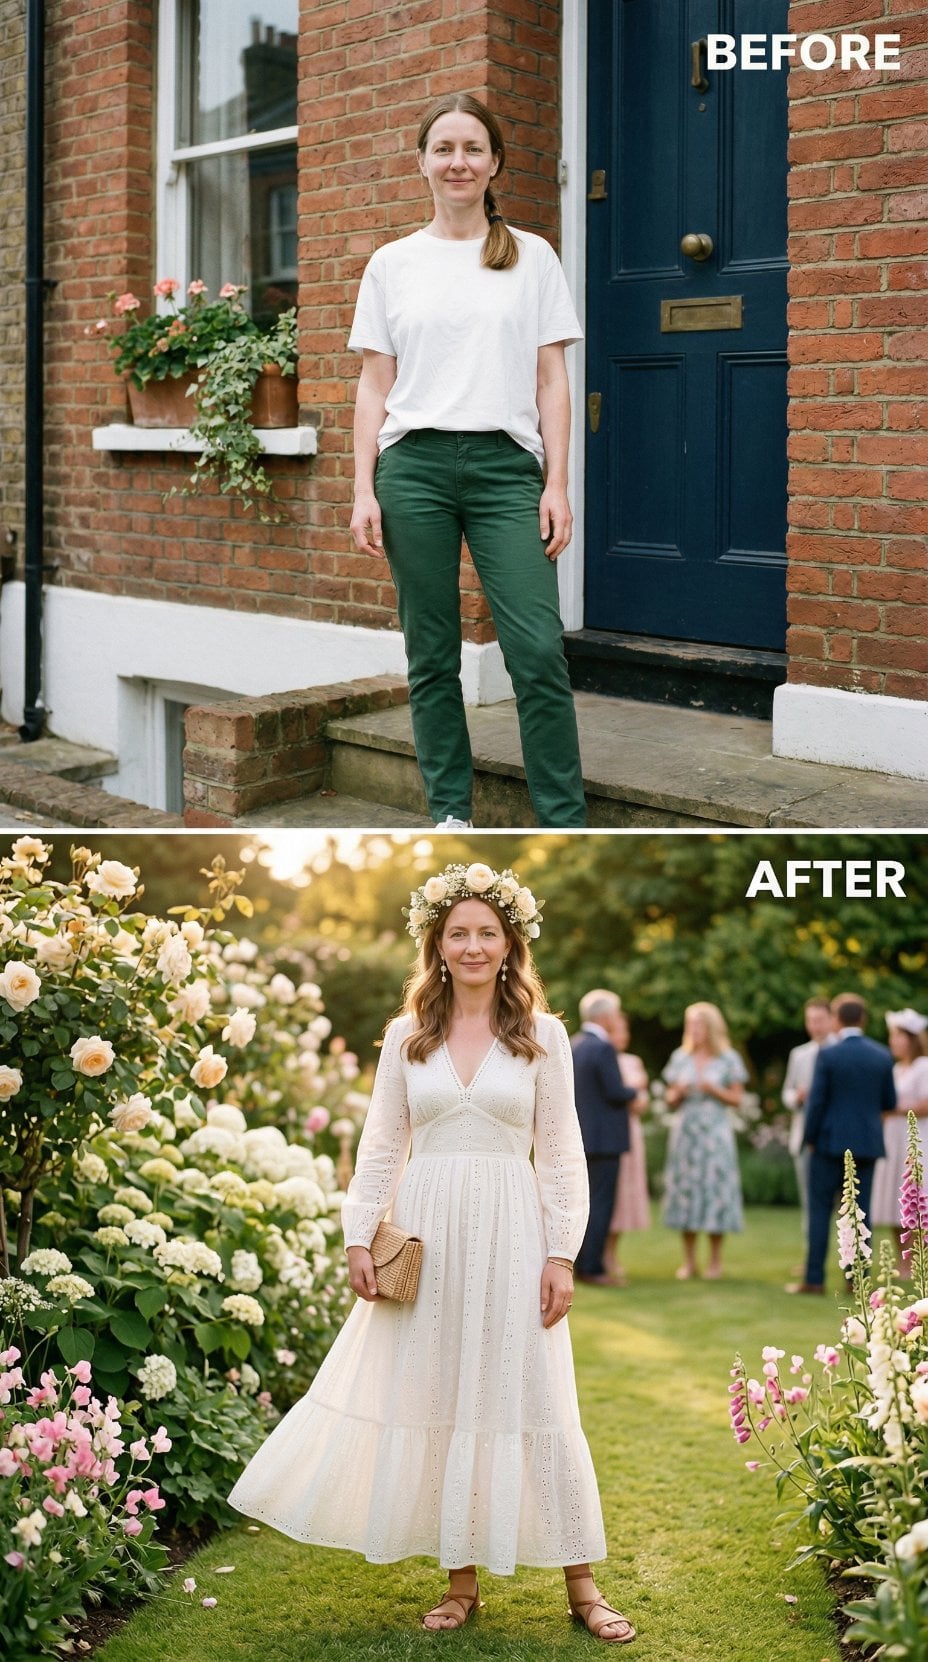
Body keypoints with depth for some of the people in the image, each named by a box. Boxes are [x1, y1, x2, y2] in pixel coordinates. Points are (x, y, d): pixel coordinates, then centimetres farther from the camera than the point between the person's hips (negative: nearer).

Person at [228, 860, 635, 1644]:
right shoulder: (407, 1035, 6)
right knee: (437, 1400, 5)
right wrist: (360, 1237, 0)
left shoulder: (543, 1034, 2)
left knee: (531, 1402, 1)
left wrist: (563, 1255, -5)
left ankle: (582, 1583, 10)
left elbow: (563, 1153, 1)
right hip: (427, 1232, 2)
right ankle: (461, 1581, 16)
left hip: (511, 1233, -2)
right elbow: (381, 1146, 8)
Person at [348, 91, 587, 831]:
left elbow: (552, 380, 6)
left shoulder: (532, 257, 9)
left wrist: (557, 484, -2)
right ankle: (451, 812, 14)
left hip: (505, 465, -1)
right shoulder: (392, 264, 11)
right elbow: (375, 384, 10)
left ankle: (565, 824, -2)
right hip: (414, 464, 1)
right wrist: (363, 490, 1)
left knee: (539, 651, -10)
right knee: (432, 655, 4)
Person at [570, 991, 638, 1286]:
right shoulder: (603, 1049, -17)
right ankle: (592, 1268, -3)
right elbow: (616, 1092, -19)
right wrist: (634, 1091, 1)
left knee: (585, 1202, 15)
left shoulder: (572, 1046, 9)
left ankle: (582, 1263, 19)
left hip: (580, 1137, 8)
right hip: (603, 1138, -8)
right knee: (600, 1203, -4)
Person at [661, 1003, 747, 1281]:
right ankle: (689, 1261, 7)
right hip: (686, 1131, 3)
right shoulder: (680, 1057, 10)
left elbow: (736, 1098, 2)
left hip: (715, 1133, -3)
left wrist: (714, 1090, -13)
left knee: (716, 1190, -4)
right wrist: (677, 1093, -8)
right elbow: (670, 1100, 13)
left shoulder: (728, 1059, 2)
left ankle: (715, 1260, 5)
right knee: (685, 1190, 0)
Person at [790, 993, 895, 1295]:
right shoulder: (883, 1056, 1)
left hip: (831, 1142, -3)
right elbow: (890, 1103, 7)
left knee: (820, 1210, 2)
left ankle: (814, 1278, 1)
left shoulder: (827, 1055, -11)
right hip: (867, 1144, 4)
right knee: (860, 1211, 7)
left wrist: (810, 1139, 1)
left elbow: (816, 1101, -12)